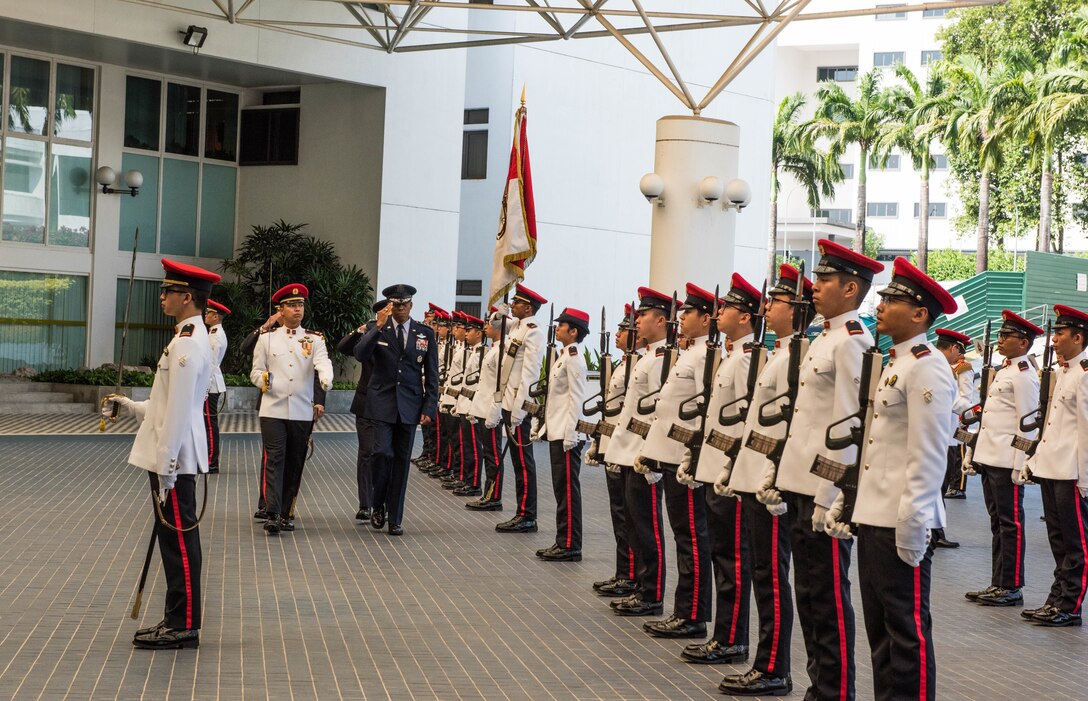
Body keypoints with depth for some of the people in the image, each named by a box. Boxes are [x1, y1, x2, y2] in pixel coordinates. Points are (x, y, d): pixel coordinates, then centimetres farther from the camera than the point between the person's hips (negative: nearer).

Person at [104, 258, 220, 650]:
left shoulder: (187, 344, -18)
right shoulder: (190, 338, 14)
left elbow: (179, 410, -21)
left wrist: (166, 468, -20)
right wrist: (131, 407, 18)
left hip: (175, 460, -10)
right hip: (174, 458, 10)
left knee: (179, 541, -3)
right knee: (175, 540, 14)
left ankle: (184, 627, 4)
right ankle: (178, 620, 22)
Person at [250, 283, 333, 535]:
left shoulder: (314, 339, 6)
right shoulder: (267, 338, 8)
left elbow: (323, 362, -12)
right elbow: (255, 371, 10)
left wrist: (326, 380, -34)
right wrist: (263, 379, -14)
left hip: (303, 412, 1)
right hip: (273, 410, -1)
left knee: (295, 464, 7)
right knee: (274, 461, -9)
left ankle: (287, 513, 17)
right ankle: (273, 514, -13)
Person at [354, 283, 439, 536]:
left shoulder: (425, 334, 5)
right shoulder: (377, 329, 3)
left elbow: (431, 376, 7)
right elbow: (360, 355, -15)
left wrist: (429, 408, 1)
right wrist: (378, 327, -22)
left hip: (409, 406, 2)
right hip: (382, 404, -2)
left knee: (402, 461, 4)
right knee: (383, 453, -14)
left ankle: (395, 519, 12)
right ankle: (378, 505, 11)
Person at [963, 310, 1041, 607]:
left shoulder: (1023, 375, -11)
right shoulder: (1003, 371, 18)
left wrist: (1021, 465, -18)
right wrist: (975, 454, 20)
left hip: (1007, 461, -9)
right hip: (990, 458, 9)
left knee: (1011, 523, -3)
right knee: (998, 523, 12)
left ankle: (1012, 588, 1)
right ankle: (998, 584, 18)